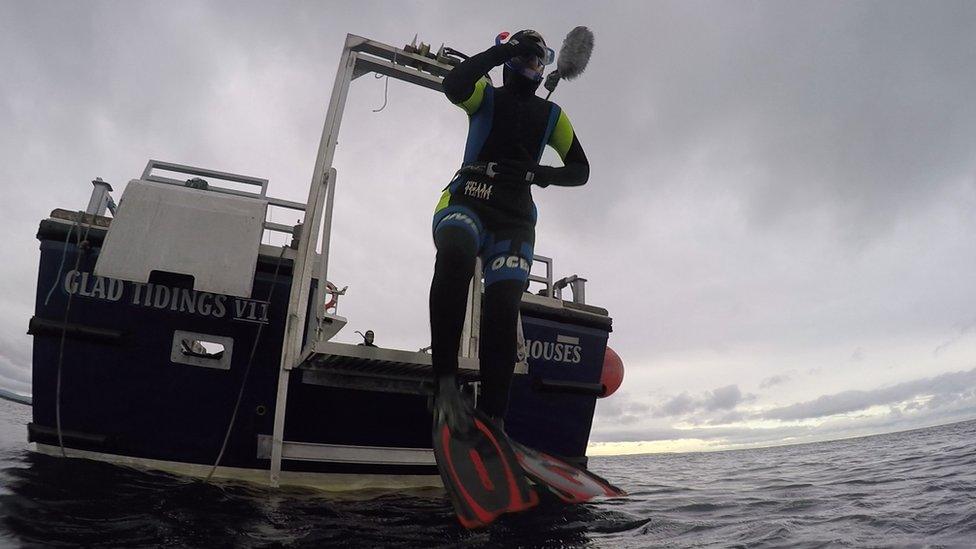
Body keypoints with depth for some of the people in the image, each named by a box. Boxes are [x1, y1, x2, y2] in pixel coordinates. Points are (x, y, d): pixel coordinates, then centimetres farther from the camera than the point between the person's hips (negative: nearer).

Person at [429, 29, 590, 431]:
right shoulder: (487, 96, 15)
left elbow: (580, 170, 22)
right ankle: (445, 383, -39)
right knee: (455, 252, -39)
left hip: (514, 219, 3)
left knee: (503, 309, -18)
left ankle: (493, 421, -19)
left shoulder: (551, 115, 23)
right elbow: (453, 85, -10)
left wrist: (542, 174, 2)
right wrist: (502, 49, -4)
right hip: (466, 202, -3)